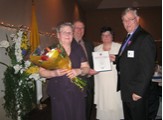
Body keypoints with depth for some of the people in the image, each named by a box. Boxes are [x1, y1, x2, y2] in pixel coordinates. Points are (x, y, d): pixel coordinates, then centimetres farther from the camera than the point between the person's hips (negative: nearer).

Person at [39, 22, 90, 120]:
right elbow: (42, 72, -2)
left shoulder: (78, 48, 7)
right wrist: (54, 73, -22)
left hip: (77, 94, 3)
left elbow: (86, 68, 7)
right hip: (58, 95, -2)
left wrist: (79, 71, -15)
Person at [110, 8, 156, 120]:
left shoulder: (145, 38, -16)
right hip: (126, 91, 8)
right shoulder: (128, 38, 13)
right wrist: (116, 59, 1)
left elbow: (148, 68, -21)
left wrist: (138, 91, -22)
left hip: (137, 93, -8)